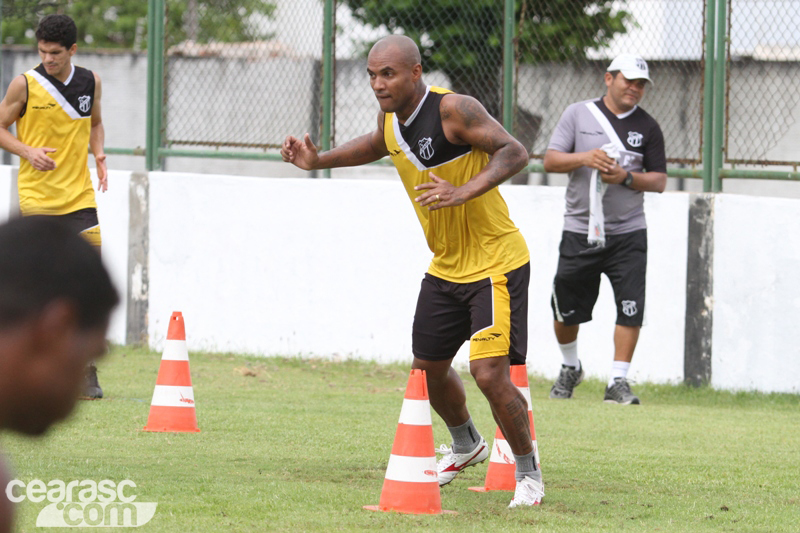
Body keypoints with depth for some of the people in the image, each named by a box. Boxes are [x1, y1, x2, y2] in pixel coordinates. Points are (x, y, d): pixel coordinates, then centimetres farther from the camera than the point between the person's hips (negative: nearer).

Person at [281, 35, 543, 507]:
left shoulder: (454, 110, -23)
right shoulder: (391, 118, 1)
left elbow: (514, 153, -29)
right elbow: (378, 145, 25)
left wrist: (463, 193, -41)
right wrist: (319, 160, 11)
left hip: (495, 264, -8)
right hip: (446, 267, 8)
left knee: (489, 371, -17)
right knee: (429, 366, 18)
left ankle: (529, 472, 4)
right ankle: (467, 445, 46)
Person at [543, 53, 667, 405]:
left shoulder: (647, 127, 5)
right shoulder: (578, 114, 4)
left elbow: (659, 181, 3)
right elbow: (550, 161, -3)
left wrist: (626, 177, -15)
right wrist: (584, 158, -21)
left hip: (628, 234, 0)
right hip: (580, 232, 0)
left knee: (631, 308, -12)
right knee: (566, 311, 6)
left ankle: (618, 382, -4)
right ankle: (570, 368, 32)